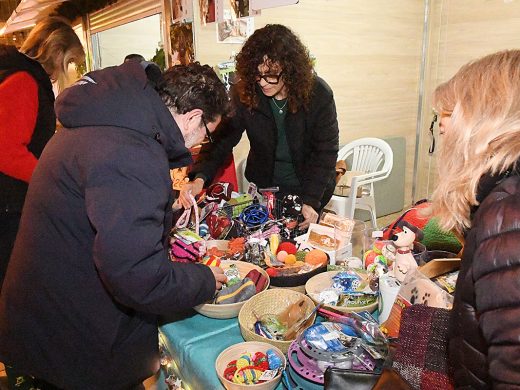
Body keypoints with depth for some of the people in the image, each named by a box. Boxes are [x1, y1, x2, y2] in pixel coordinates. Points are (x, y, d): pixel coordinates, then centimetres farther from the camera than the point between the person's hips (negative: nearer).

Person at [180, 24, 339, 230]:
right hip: (263, 187, 2)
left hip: (310, 189, -1)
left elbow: (325, 150, -16)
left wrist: (311, 201, -24)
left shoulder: (318, 94, -20)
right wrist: (199, 178, -35)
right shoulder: (243, 93, -17)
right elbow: (221, 139, -17)